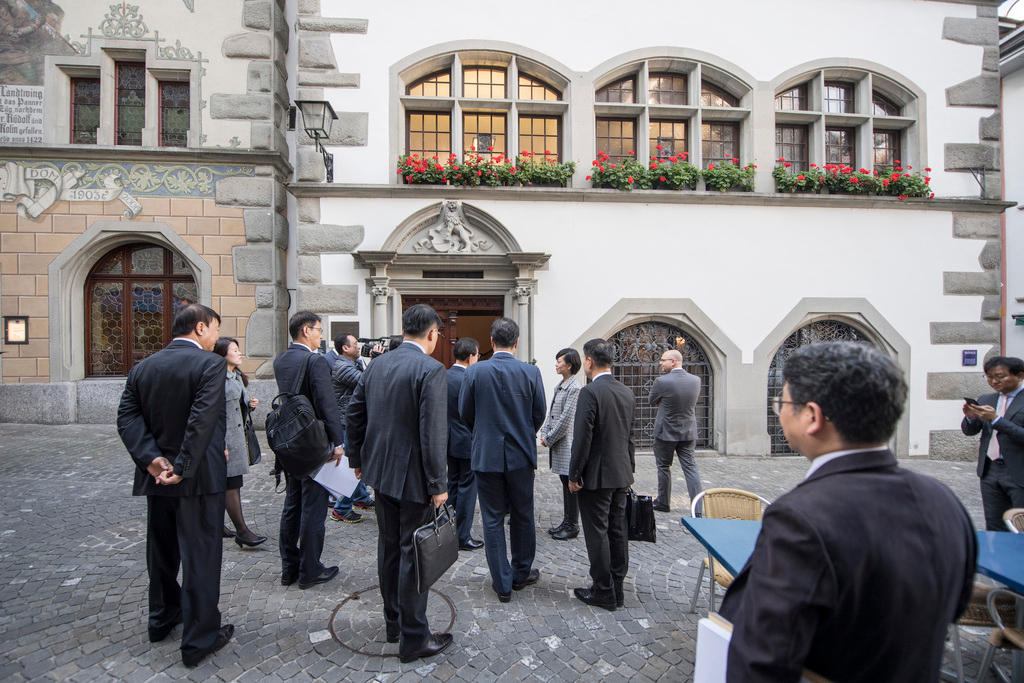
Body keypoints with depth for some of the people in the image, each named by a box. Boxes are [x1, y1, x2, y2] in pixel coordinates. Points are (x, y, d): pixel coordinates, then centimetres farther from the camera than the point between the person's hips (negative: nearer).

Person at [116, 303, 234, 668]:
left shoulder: (142, 367, 6)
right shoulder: (211, 364, -16)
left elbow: (127, 417, -2)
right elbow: (203, 420, -25)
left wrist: (150, 457, -9)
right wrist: (183, 469, -18)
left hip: (156, 477, 7)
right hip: (198, 477, -7)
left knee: (162, 549, 23)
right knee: (200, 555, 5)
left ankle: (162, 618, 42)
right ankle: (199, 638, 16)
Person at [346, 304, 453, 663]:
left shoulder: (376, 364, 4)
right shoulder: (431, 370, -19)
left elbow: (354, 414, 10)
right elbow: (433, 432, -22)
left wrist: (357, 459, 20)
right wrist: (438, 484, -15)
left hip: (380, 471, 8)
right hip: (413, 476, -7)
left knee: (389, 546, 20)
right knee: (414, 553, 6)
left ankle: (393, 621, 38)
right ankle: (413, 637, 22)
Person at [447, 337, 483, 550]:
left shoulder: (443, 376, 2)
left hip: (449, 440, 8)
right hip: (467, 442, -8)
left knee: (452, 485, 20)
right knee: (467, 489, 4)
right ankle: (462, 537, 14)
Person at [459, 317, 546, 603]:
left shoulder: (475, 372, -10)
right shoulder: (531, 372, -9)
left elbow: (465, 413, -1)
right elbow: (539, 414, -1)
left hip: (486, 455, -1)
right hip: (521, 454, 1)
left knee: (493, 520, 11)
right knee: (522, 517, 18)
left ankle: (503, 583, 21)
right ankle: (521, 574, 34)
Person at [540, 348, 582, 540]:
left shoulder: (574, 389, -16)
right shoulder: (559, 386, 12)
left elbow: (565, 420, -18)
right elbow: (551, 412, 15)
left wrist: (549, 438, -12)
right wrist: (544, 434, 4)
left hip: (567, 444, -9)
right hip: (557, 444, 9)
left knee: (571, 486, 2)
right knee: (565, 484, 16)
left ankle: (572, 526, 14)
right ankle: (566, 523, 27)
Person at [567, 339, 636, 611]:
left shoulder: (590, 392, -18)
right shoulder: (627, 392, 6)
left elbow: (582, 438, -19)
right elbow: (630, 437, 12)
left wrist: (574, 475, -10)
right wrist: (629, 470, 20)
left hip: (596, 476, -8)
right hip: (621, 475, 8)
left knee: (597, 533, 5)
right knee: (617, 531, 15)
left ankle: (604, 592, 16)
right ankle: (617, 589, 28)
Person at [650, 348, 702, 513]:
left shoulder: (662, 381, -19)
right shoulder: (696, 380, -2)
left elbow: (652, 401, -3)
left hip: (666, 432, -4)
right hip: (688, 432, 4)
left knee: (664, 467, 12)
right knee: (690, 468, 7)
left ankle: (663, 503, 23)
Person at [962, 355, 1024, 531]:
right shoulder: (985, 400, 9)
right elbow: (969, 431, 8)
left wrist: (996, 419, -23)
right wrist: (970, 417, -11)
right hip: (990, 472, 5)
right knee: (994, 528, 11)